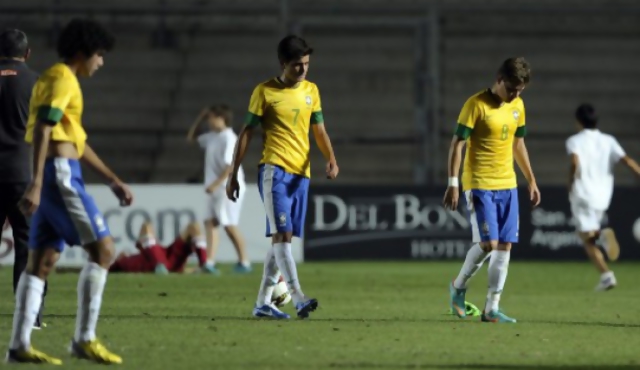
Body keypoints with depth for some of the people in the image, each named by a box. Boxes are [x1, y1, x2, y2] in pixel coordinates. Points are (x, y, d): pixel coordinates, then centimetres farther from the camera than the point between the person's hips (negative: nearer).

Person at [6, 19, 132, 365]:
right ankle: (84, 339, -11)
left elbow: (77, 141, 28)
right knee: (103, 249, -9)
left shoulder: (61, 80, 23)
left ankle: (19, 345, 2)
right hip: (60, 173, -10)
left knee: (42, 261, 7)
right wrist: (36, 184, -28)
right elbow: (41, 130, -20)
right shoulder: (61, 79, -9)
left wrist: (113, 180, 26)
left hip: (54, 176, 10)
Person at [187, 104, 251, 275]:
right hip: (216, 188, 9)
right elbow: (191, 138, 28)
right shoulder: (212, 137, 13)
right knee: (210, 222, 1)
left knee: (229, 225, -6)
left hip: (229, 187, -9)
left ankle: (244, 262, 3)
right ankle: (210, 262, -4)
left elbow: (230, 165, -22)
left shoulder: (229, 138, -14)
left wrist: (216, 184, -25)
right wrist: (200, 118, 17)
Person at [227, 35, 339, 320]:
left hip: (301, 173, 6)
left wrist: (331, 158, -5)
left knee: (282, 237, 8)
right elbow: (247, 133, 1)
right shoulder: (265, 91, -2)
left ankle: (263, 302, 14)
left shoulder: (311, 90, 11)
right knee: (282, 233, -16)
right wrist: (234, 174, -1)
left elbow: (319, 131, 15)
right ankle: (298, 298, -26)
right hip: (274, 170, -6)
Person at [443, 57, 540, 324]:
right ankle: (459, 286, 12)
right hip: (479, 185, -6)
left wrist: (531, 181, 21)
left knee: (505, 245, 1)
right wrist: (453, 184, -15)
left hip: (508, 185, 6)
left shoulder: (518, 106, 9)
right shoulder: (477, 104, -11)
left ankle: (492, 308, 6)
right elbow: (457, 143, -10)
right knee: (488, 242, -14)